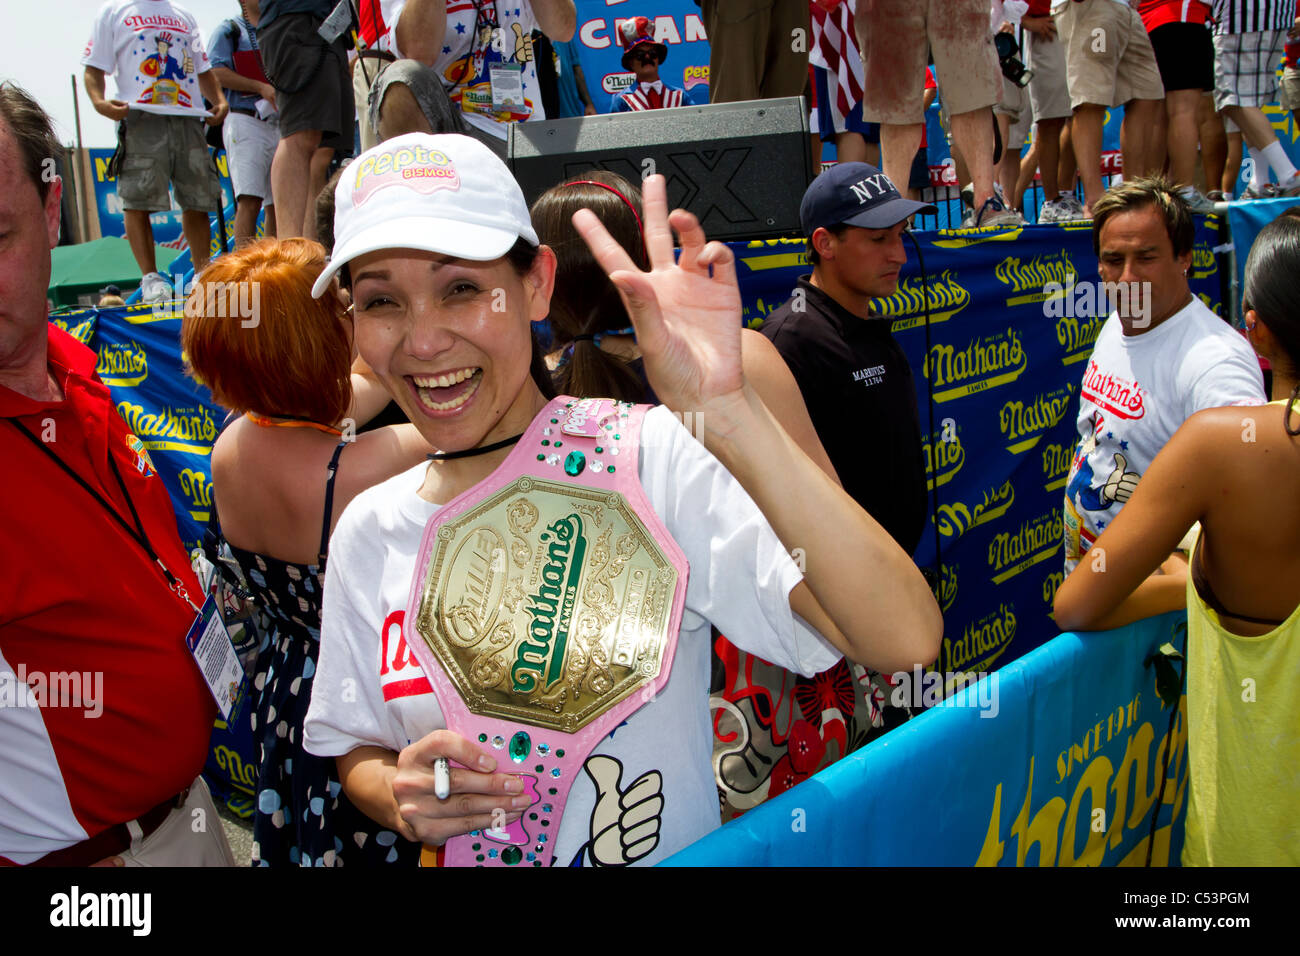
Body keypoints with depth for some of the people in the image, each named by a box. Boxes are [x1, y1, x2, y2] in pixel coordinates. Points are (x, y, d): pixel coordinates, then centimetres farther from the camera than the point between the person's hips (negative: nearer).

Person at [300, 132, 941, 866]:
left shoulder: (650, 459, -15)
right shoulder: (369, 531, -1)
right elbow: (357, 750, 11)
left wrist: (725, 411, -31)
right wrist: (398, 797, -9)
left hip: (678, 854, -3)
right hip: (457, 849, 4)